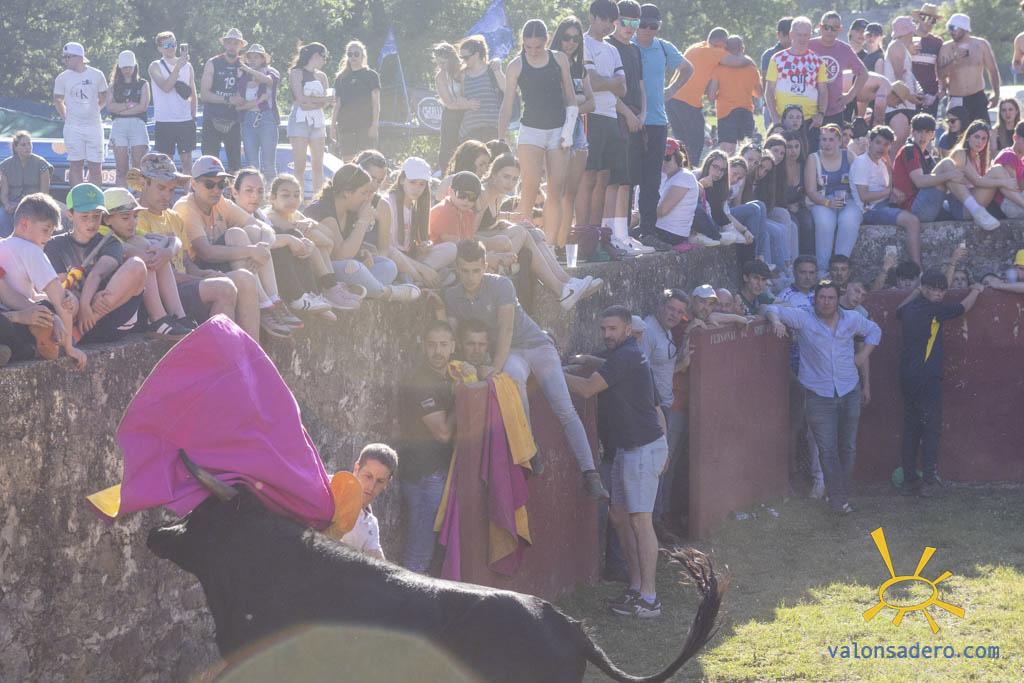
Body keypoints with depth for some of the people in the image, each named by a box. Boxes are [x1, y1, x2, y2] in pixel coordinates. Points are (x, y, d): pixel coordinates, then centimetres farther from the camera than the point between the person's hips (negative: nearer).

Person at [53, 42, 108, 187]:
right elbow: (58, 101, 12)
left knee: (95, 167, -1)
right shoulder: (63, 78, 0)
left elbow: (103, 99, 14)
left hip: (94, 125, 0)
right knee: (75, 165, -1)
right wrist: (66, 118, 8)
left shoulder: (97, 75, 1)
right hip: (73, 127, 0)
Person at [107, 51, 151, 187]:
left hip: (137, 125, -1)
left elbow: (143, 106, -1)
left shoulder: (142, 84, 13)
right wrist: (130, 105, -5)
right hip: (119, 126, 1)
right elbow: (110, 106, 2)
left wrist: (120, 108, -1)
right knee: (121, 170, -3)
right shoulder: (114, 86, 17)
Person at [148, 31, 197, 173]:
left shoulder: (187, 66, 10)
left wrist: (193, 116, 8)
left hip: (186, 120, 3)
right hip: (164, 122, -3)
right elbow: (166, 87, -18)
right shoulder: (155, 66, -1)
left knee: (187, 159, 2)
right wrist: (178, 67, -22)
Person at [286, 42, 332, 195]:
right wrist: (324, 99, -5)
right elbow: (300, 98, -10)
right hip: (300, 120, -6)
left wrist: (309, 102, -9)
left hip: (317, 120, 6)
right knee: (300, 165, -9)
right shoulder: (296, 73, 1)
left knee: (318, 165, 1)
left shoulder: (321, 76, 18)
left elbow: (324, 103, 10)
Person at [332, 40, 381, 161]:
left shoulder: (371, 75, 4)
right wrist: (334, 125, 8)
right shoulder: (341, 77, 14)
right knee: (347, 161, 1)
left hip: (366, 124, -4)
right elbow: (337, 103, 15)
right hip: (346, 123, 4)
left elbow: (376, 102, 0)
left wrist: (375, 124, -9)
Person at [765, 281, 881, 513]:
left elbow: (874, 331, 23)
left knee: (848, 447, 9)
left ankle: (844, 493, 20)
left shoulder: (852, 320, 5)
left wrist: (864, 354, 9)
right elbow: (772, 309, -2)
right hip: (819, 396, -3)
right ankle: (838, 498, -3)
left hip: (849, 392, 3)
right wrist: (776, 320, -24)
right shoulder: (804, 320, -4)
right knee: (828, 449, -7)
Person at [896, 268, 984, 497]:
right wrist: (976, 291, 20)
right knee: (931, 429, -2)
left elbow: (900, 309, 34)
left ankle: (909, 480, 14)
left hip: (908, 378, 8)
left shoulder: (910, 310, 8)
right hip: (927, 380, -8)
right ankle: (928, 481, -4)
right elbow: (963, 307, 2)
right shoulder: (934, 310, -13)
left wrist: (916, 292, 42)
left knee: (911, 430, 11)